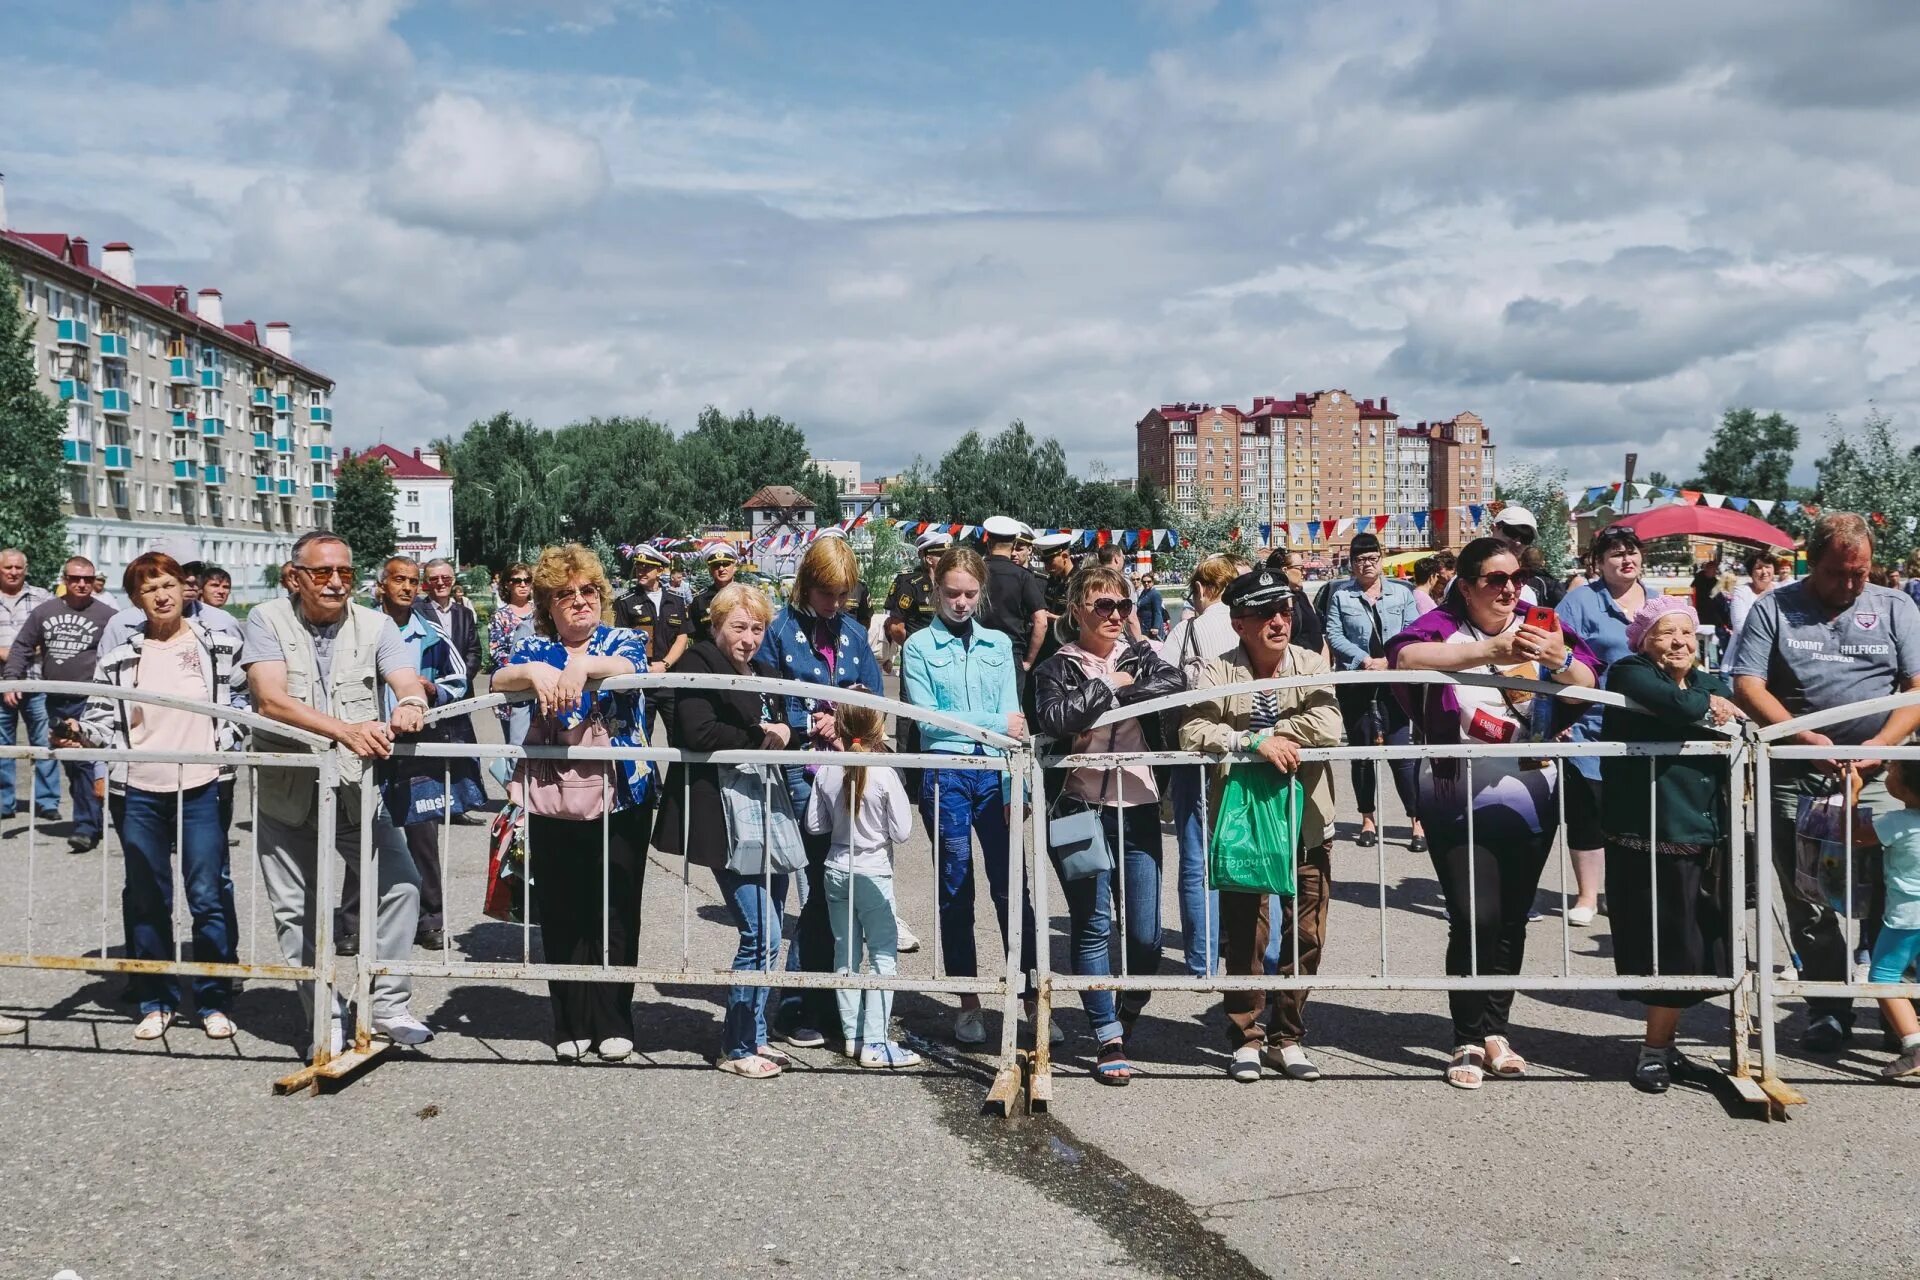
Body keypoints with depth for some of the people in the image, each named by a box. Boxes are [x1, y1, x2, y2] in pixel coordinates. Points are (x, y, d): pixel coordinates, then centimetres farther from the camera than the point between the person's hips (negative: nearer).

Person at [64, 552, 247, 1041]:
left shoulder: (221, 645, 2)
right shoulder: (120, 658, 5)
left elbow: (247, 698, 11)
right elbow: (103, 719, 6)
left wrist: (230, 742, 0)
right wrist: (81, 734, -13)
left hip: (202, 787, -2)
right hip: (139, 792, 2)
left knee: (208, 895, 0)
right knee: (146, 898, 9)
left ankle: (215, 1001, 13)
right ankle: (155, 1001, 22)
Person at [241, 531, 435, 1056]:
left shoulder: (374, 625, 1)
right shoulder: (268, 621, -6)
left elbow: (409, 684, -13)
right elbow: (271, 699, -20)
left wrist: (410, 706, -39)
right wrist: (346, 730, -35)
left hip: (354, 786, 1)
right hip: (285, 790, -1)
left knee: (401, 882, -10)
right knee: (296, 911, 7)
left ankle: (388, 1003, 3)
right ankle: (327, 1019, 19)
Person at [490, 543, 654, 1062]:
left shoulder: (624, 640, 6)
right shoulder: (534, 648, 10)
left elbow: (628, 668, -18)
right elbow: (498, 680, -9)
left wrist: (583, 667, -38)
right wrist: (534, 671, -30)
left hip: (620, 801, -1)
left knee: (614, 915, 3)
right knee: (561, 918, 5)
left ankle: (613, 1024, 15)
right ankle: (571, 1025, 17)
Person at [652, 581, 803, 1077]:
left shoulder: (766, 675, 18)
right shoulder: (697, 665, -6)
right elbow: (699, 732, -21)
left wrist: (788, 735, -2)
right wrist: (759, 737, -12)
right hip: (725, 820, -8)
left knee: (766, 936, 12)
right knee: (761, 936, -9)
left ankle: (756, 1035, 25)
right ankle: (736, 1048, 4)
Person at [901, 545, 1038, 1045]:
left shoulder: (999, 644, 11)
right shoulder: (919, 646, 4)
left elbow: (1014, 720, 5)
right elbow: (927, 718, -6)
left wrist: (1015, 788, -5)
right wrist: (994, 722, -10)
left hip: (994, 773, 2)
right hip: (945, 773, -1)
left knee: (1012, 887, -1)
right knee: (956, 891, 6)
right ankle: (968, 1003, 16)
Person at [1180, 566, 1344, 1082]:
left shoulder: (1312, 665, 1)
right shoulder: (1217, 671, -4)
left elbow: (1328, 727, -16)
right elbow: (1192, 733, -18)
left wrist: (1265, 733, -15)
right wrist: (1255, 741, -26)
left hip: (1306, 821, 2)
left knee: (1306, 936, 7)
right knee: (1245, 937, 3)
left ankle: (1286, 1036, 23)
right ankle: (1245, 1038, 20)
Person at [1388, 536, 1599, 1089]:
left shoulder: (1538, 625, 4)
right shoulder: (1444, 625, -5)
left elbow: (1587, 687, -1)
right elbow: (1404, 657, -26)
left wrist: (1561, 659, -24)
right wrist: (1489, 651, -32)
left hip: (1530, 800, 4)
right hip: (1459, 800, -3)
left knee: (1511, 919, 10)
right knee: (1474, 917, -10)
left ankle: (1493, 1030, 22)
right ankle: (1469, 1042, 1)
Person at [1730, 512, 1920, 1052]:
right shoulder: (1774, 608, 7)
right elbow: (1747, 685, -2)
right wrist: (1804, 738, -14)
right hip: (1796, 779, 0)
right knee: (1806, 899, 3)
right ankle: (1828, 1008, 14)